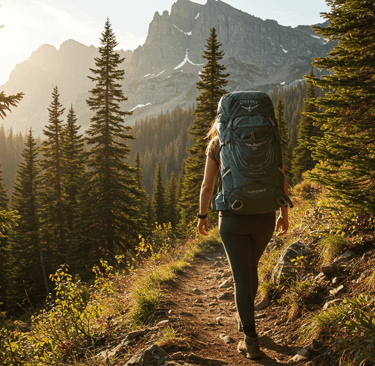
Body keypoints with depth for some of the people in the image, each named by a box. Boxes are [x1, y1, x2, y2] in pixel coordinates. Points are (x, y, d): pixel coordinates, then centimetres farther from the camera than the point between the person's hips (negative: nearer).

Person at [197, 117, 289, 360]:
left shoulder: (217, 144, -2)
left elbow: (207, 185, -1)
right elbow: (282, 181, -1)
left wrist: (202, 216, 12)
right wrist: (284, 215, 10)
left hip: (233, 218, -2)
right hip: (264, 217, 2)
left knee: (242, 277, 4)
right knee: (251, 267, 26)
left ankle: (252, 342, 2)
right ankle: (246, 317, 44)